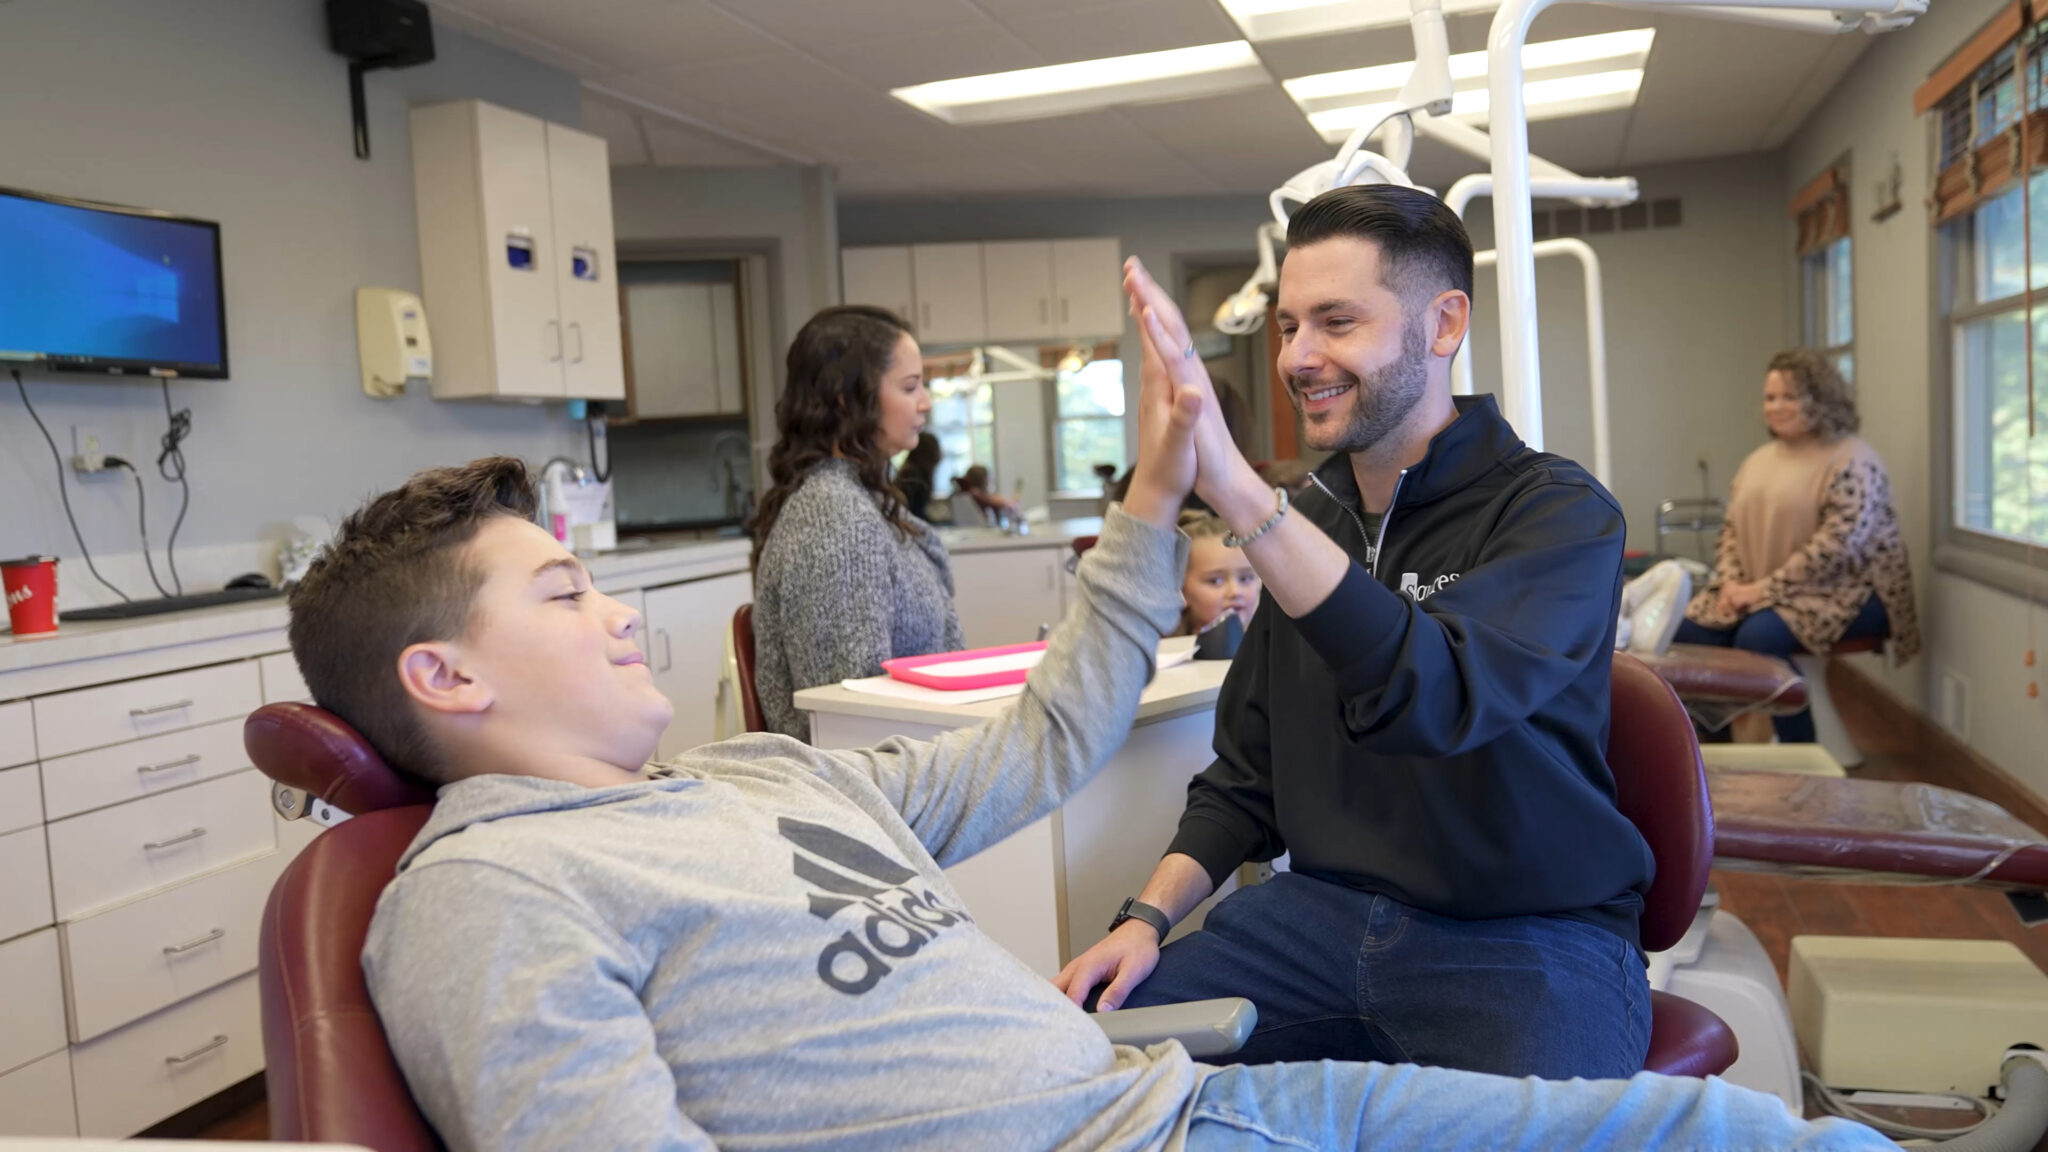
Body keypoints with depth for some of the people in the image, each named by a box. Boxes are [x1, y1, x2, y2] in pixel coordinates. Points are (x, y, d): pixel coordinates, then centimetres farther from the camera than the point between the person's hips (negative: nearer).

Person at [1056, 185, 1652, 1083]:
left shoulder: (1559, 511, -9)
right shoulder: (1309, 523, 9)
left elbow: (1433, 696, -30)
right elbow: (1248, 774, 13)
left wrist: (1237, 492, -38)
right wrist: (1150, 915, -2)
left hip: (1527, 939, -4)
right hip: (1328, 912, 5)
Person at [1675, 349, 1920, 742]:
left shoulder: (1852, 461, -11)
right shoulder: (1758, 460, 14)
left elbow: (1836, 546, -20)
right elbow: (1732, 529, 13)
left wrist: (1766, 589, -22)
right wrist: (1731, 582, -6)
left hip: (1845, 591, -7)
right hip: (1758, 592, 7)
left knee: (1758, 637, -33)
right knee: (1689, 631, -15)